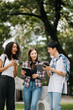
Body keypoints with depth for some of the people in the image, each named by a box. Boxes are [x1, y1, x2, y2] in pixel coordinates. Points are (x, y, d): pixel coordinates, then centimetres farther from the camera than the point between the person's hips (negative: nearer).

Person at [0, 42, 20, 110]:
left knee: (10, 103, 0)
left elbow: (15, 75, 16)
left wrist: (15, 66, 1)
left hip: (12, 80, 5)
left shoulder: (15, 60, 22)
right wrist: (9, 65, -6)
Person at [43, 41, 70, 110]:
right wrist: (46, 70, 0)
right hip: (51, 86, 8)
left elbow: (64, 73, -9)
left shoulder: (62, 58, -2)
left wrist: (51, 69, -11)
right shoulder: (52, 60, 20)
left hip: (58, 86, -8)